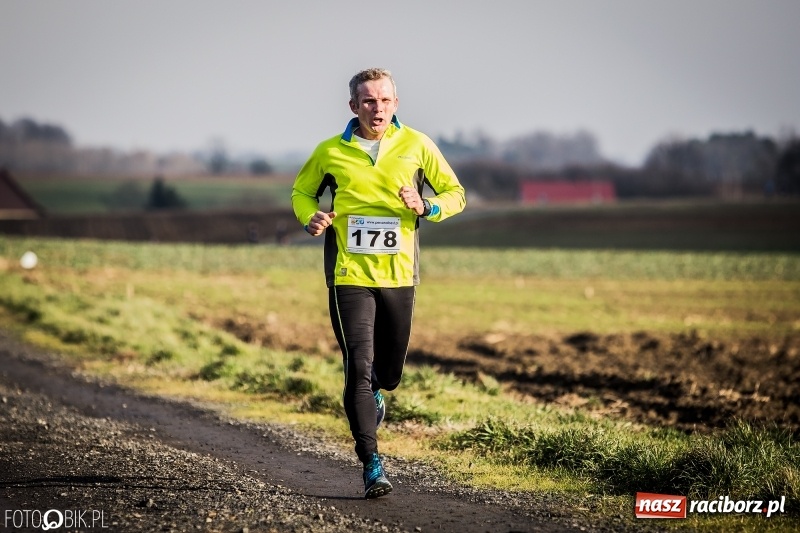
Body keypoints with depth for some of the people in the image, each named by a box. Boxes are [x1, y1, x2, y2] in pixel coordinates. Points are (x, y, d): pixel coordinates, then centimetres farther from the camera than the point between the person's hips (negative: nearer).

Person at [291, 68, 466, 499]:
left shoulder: (417, 146, 2)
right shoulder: (331, 152, 1)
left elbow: (455, 194, 8)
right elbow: (302, 191, 17)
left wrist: (426, 208, -13)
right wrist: (310, 219, -5)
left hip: (399, 274, 2)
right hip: (349, 274, -1)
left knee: (390, 371, 11)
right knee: (359, 367, -11)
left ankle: (374, 393, 49)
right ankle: (372, 466, -7)